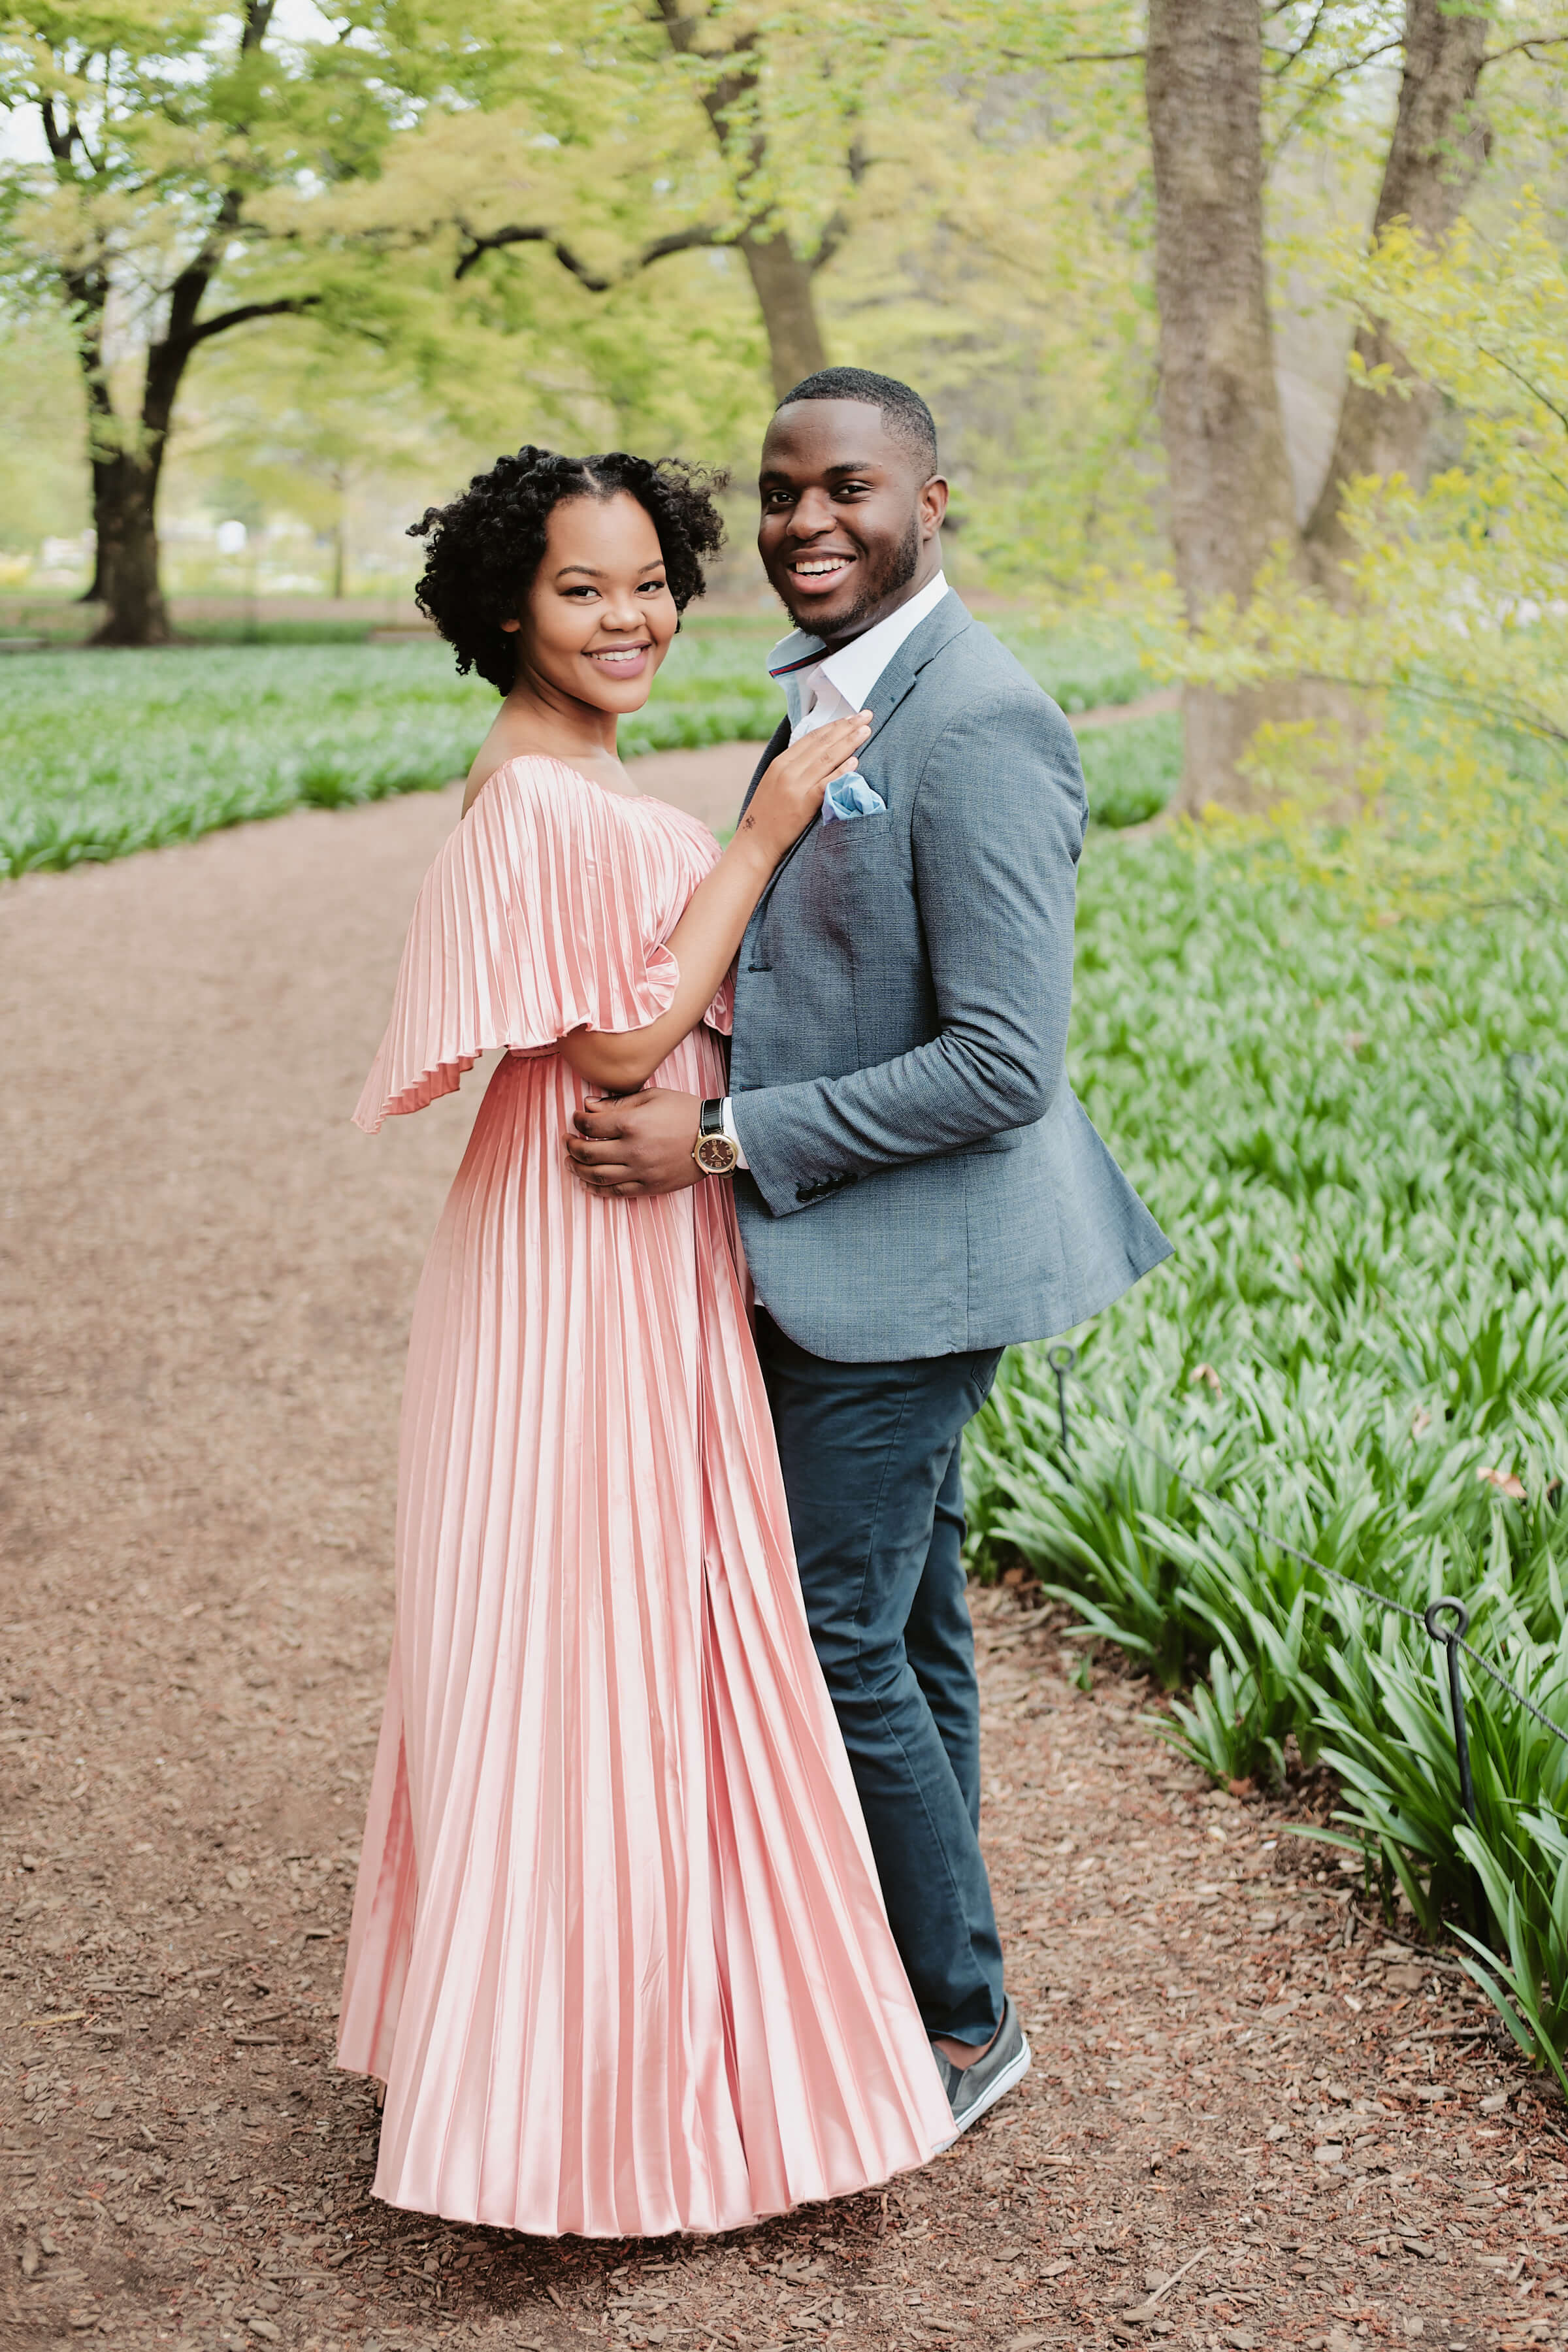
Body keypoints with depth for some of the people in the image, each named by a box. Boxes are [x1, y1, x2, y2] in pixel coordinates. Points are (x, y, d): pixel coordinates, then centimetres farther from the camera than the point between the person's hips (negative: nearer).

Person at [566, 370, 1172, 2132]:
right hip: (831, 1253, 9)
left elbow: (1004, 1064, -25)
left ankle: (962, 2021, 16)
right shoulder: (827, 699, 10)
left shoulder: (980, 729, -21)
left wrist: (721, 1137, -23)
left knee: (834, 1638, -3)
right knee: (906, 1626, 18)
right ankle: (917, 1975, 33)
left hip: (912, 1254, -9)